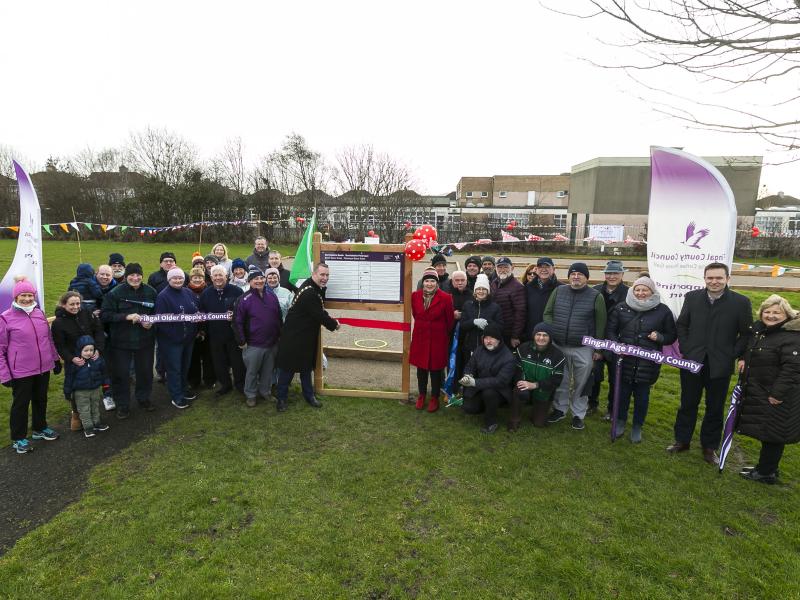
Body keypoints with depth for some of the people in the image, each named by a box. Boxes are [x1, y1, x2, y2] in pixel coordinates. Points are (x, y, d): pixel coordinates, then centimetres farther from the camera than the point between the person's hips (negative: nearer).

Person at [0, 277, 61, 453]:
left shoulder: (39, 313, 3)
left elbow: (49, 338, 14)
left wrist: (56, 359, 15)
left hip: (43, 368, 5)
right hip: (21, 372, -5)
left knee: (41, 399, 19)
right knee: (21, 404, 11)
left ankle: (40, 428, 39)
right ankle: (18, 438, 28)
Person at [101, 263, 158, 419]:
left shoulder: (150, 292, 0)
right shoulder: (115, 293, -9)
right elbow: (105, 315, -14)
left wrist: (151, 322, -9)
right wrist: (127, 316, -25)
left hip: (145, 340, 3)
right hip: (121, 341, -2)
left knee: (145, 371, 15)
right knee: (121, 373, 5)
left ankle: (143, 398, 35)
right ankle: (122, 404, 22)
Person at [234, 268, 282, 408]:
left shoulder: (272, 296, 4)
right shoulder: (244, 299, -10)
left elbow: (279, 318, 12)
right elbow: (237, 322, -10)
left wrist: (279, 335, 12)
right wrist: (241, 341, -10)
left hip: (272, 344, 4)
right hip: (253, 345, -4)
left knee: (268, 371, 17)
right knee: (252, 372, 10)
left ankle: (265, 392, 35)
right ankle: (250, 395, 27)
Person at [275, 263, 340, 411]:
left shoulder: (316, 288, 3)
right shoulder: (308, 293, -27)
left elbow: (320, 311, 14)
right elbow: (320, 316, -25)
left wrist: (329, 320, -3)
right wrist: (334, 324, -8)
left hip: (307, 336, 10)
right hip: (294, 337, -10)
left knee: (306, 367, 20)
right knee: (288, 368, 5)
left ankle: (309, 395, 32)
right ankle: (281, 398, 20)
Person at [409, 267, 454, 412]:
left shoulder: (445, 298, -14)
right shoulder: (415, 296, -3)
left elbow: (450, 320, -1)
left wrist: (445, 334, 10)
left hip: (438, 339, -3)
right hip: (420, 337, 3)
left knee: (435, 368, 7)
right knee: (421, 367, 12)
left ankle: (434, 398, 24)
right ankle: (421, 395, 31)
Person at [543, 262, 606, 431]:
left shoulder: (596, 296, -4)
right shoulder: (558, 291, 3)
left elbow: (600, 324, -2)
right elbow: (547, 313, 8)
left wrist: (598, 348, -3)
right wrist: (550, 334, -3)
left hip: (583, 349, -2)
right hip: (558, 346, 2)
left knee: (581, 383, 10)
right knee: (560, 381, 15)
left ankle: (578, 414, 26)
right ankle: (560, 409, 33)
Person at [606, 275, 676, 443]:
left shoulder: (663, 310, 1)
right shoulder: (621, 308, 1)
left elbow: (672, 335, 8)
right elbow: (610, 330, 4)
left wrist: (659, 337, -12)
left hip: (647, 363, 0)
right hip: (623, 360, 0)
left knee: (642, 395, 10)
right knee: (622, 392, 11)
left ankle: (637, 426, 30)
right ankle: (620, 421, 33)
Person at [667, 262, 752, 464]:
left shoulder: (741, 302, -6)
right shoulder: (692, 297, 0)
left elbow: (746, 334, -1)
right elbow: (681, 325, 8)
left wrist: (734, 356, -8)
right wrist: (684, 350, 0)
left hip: (720, 366, -1)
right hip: (692, 362, 1)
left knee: (715, 408, 13)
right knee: (687, 404, 13)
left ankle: (709, 447, 29)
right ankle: (682, 441, 28)